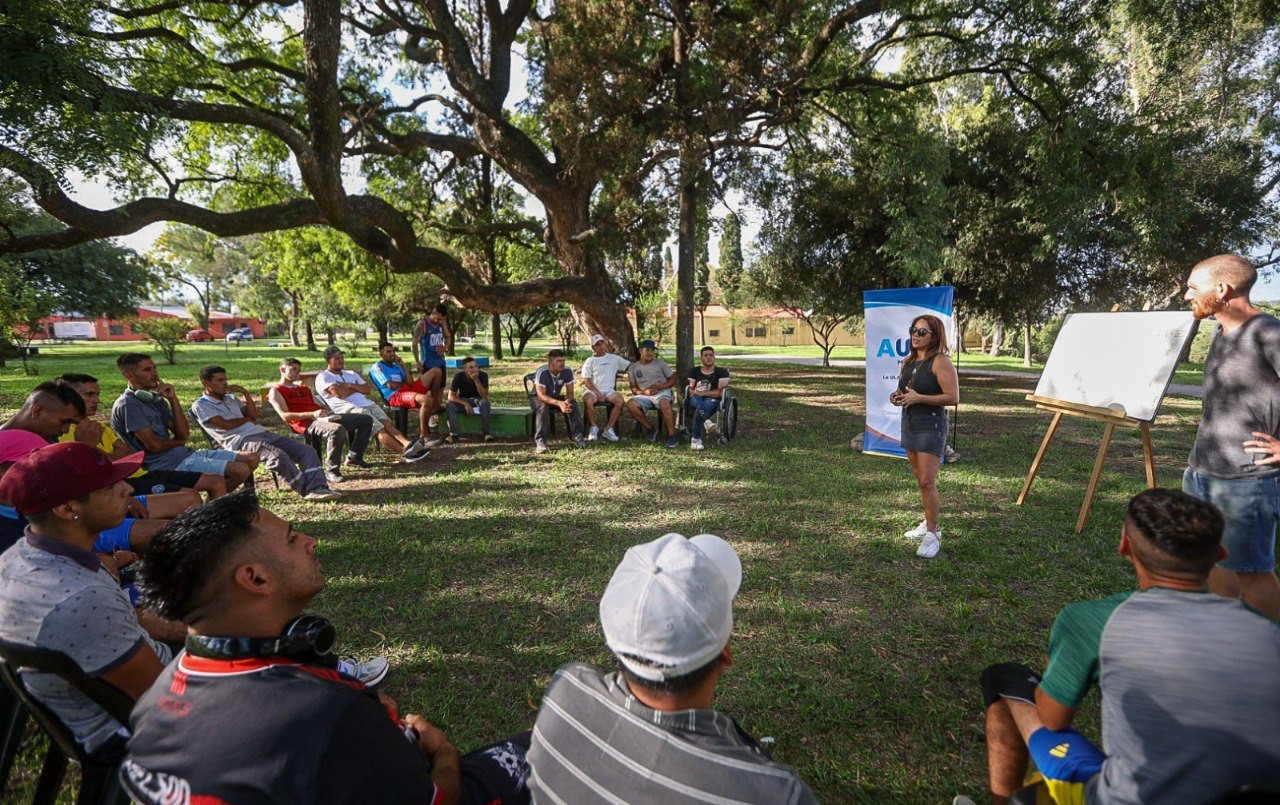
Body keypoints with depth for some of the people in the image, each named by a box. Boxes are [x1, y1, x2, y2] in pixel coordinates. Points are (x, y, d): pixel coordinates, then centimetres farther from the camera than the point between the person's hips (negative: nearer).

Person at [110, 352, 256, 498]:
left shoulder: (155, 399, 13)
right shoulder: (127, 405, -11)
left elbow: (184, 434, 5)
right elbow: (154, 445, -16)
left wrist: (173, 399, -2)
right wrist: (177, 442, 4)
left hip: (184, 454, 9)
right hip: (166, 465, -9)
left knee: (251, 459, 3)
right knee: (241, 470, -21)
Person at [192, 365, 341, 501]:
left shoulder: (230, 398, 25)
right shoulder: (200, 405, 3)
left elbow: (254, 415, 18)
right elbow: (227, 424, -10)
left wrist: (245, 393, 9)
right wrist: (248, 419, 8)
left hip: (262, 433, 8)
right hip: (242, 441, -8)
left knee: (306, 450, -11)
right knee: (279, 456, -36)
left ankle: (318, 488, -28)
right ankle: (308, 490, -24)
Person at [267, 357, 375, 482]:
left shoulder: (304, 388, 32)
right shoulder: (276, 391, 7)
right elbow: (285, 416, -8)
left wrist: (329, 412, 3)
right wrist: (312, 414, -20)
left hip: (323, 418, 8)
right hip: (306, 423, -8)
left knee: (366, 419, 4)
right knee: (337, 429, -41)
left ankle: (354, 457, 8)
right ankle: (331, 471, -28)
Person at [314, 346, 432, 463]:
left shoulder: (351, 374, 29)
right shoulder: (323, 377, 9)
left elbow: (367, 389, 16)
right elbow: (339, 394, -8)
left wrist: (351, 385, 0)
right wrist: (357, 388, 7)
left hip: (368, 404, 6)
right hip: (349, 409, -6)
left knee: (387, 423, -23)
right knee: (379, 429, -27)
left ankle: (408, 445, -45)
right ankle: (406, 452, -44)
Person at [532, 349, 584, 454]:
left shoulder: (568, 371, -18)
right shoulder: (542, 372, -31)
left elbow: (570, 392, -12)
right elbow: (541, 395, -35)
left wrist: (567, 401, -37)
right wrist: (559, 403, -49)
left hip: (556, 396, 4)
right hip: (539, 398, -4)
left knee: (573, 403, -24)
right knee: (543, 406, -37)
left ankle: (578, 436, -19)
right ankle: (540, 441, -39)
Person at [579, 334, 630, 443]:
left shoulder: (614, 358, 13)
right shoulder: (589, 361, 7)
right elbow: (587, 382, -1)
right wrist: (598, 394, -13)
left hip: (608, 390, 2)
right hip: (592, 390, -1)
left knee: (620, 400, -29)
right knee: (588, 400, -35)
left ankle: (609, 429, -19)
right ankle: (594, 427, -11)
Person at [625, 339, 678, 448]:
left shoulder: (660, 363, 9)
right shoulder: (633, 367, 12)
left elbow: (673, 380, 9)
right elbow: (634, 389, 12)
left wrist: (662, 386, -12)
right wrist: (644, 392, -10)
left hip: (662, 393, -2)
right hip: (644, 395, 2)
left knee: (664, 404, -38)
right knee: (630, 404, -29)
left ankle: (671, 435, -28)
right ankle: (649, 429, -9)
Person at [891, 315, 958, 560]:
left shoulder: (940, 362, -12)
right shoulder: (908, 361, 12)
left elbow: (953, 397, -18)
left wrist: (919, 398, -24)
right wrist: (897, 396, 1)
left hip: (930, 425, -8)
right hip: (908, 423, 8)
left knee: (927, 482, -10)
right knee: (920, 479, 15)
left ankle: (932, 535, -1)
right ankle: (930, 523, 28)